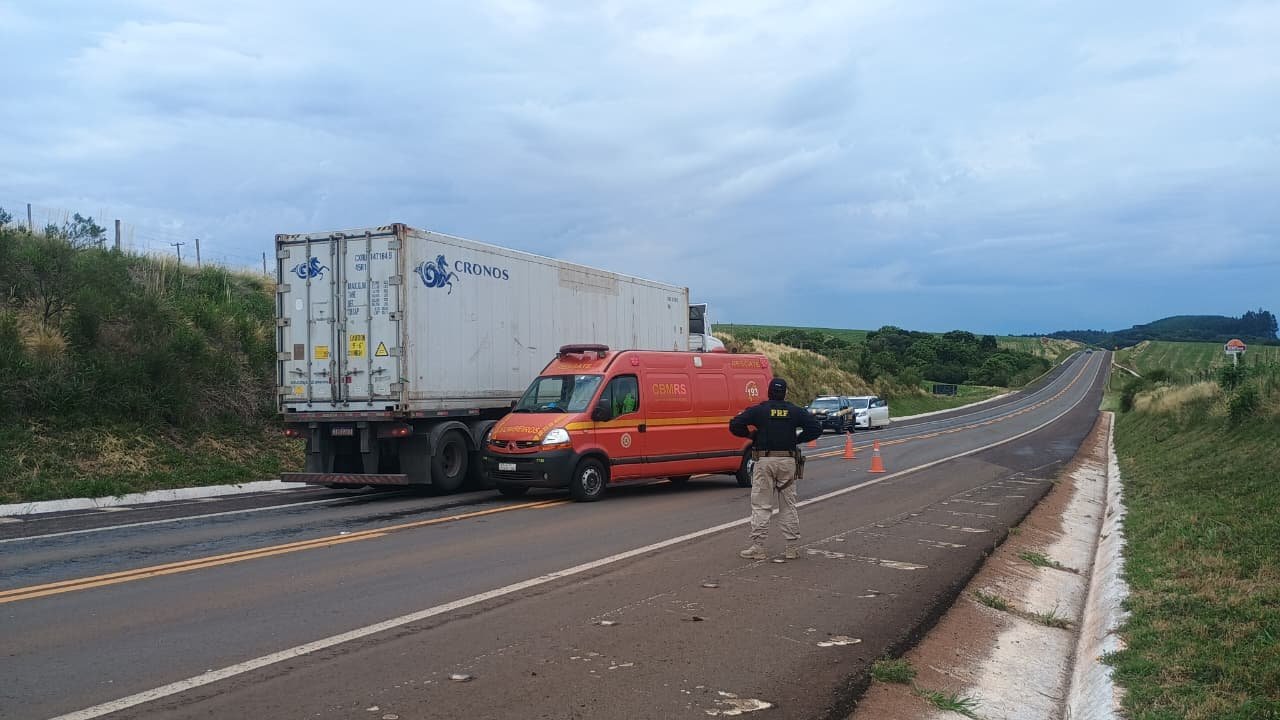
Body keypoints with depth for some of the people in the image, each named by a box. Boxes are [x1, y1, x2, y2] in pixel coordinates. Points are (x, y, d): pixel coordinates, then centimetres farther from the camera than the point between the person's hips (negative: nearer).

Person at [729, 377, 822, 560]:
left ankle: (758, 548, 0)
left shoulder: (758, 410, -1)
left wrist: (752, 435, 8)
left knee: (761, 506, 3)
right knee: (788, 506, 10)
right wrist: (797, 439, 8)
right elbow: (816, 428, 0)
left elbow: (734, 425, -7)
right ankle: (793, 548, 13)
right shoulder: (795, 411, 5)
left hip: (764, 461, -2)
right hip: (788, 461, 2)